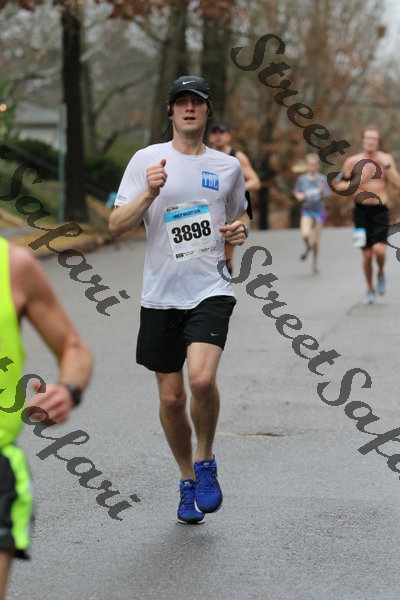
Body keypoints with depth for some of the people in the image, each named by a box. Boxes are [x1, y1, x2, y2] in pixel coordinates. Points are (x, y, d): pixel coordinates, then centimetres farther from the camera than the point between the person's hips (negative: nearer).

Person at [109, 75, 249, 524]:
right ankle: (188, 481, 27)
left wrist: (240, 231, 1)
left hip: (211, 289, -1)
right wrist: (150, 193, -19)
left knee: (202, 379, -23)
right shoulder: (147, 160, 2)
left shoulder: (228, 167, 8)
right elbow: (117, 225, -3)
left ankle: (206, 462, 3)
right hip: (161, 294, 1)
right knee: (171, 398, 5)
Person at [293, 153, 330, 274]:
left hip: (319, 211, 0)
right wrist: (299, 196, -9)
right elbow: (296, 192, 13)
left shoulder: (322, 179, -2)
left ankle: (314, 263, 24)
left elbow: (326, 195, -3)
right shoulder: (301, 179, 1)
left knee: (316, 240, 3)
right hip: (306, 211, 0)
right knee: (305, 234, -24)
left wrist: (322, 191, -23)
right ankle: (308, 247, 12)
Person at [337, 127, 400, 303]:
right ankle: (370, 289, 24)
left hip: (380, 211, -1)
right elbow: (339, 185, 6)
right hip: (361, 211, 1)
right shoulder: (353, 161, 1)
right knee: (367, 254, 3)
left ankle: (381, 273, 15)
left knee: (379, 249, -18)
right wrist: (353, 184, -14)